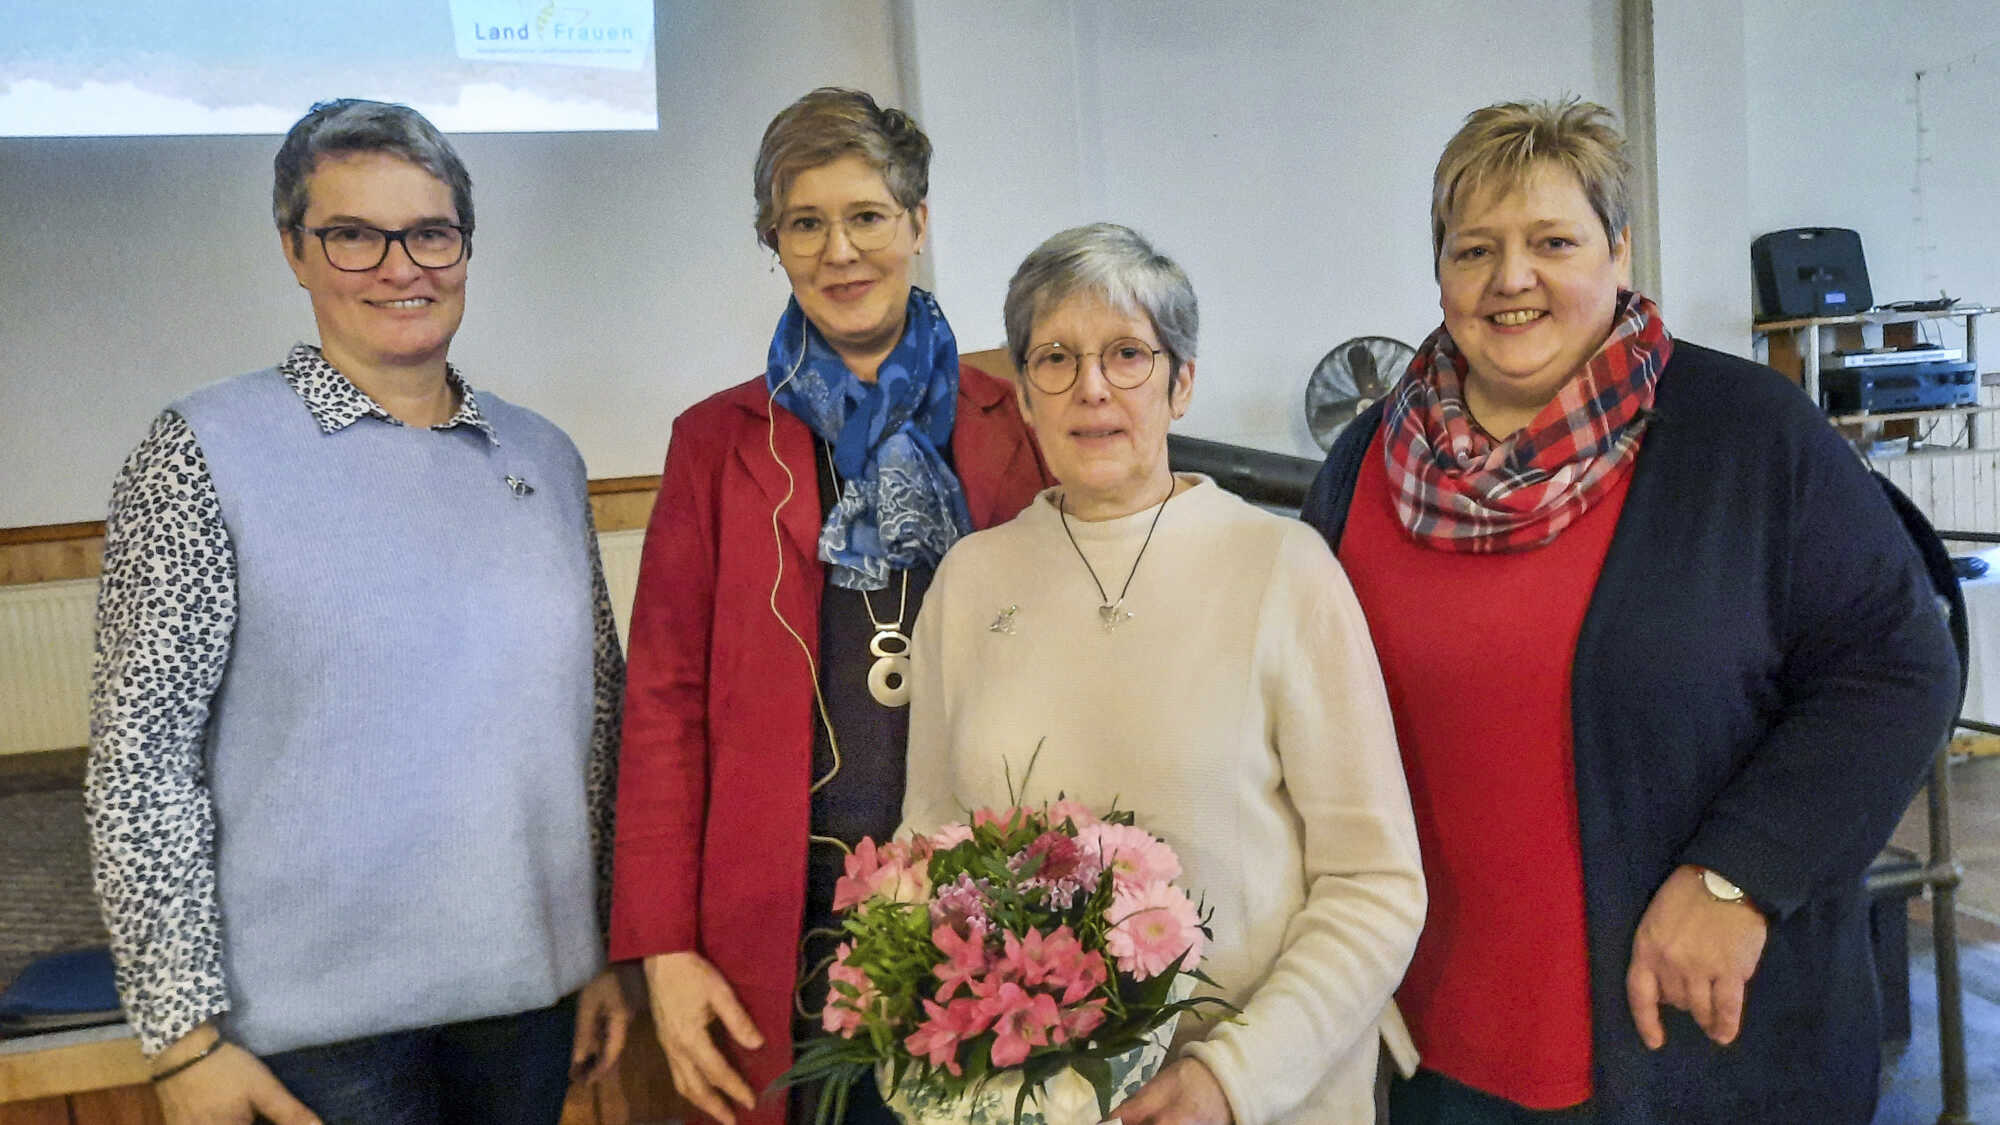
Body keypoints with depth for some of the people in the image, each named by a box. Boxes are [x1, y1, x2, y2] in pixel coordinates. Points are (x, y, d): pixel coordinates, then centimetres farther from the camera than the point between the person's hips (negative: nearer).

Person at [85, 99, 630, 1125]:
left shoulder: (543, 456, 6)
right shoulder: (204, 452, -7)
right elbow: (140, 754, -9)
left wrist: (609, 948, 10)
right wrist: (184, 1034, -10)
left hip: (532, 983, 4)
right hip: (320, 1012, -4)